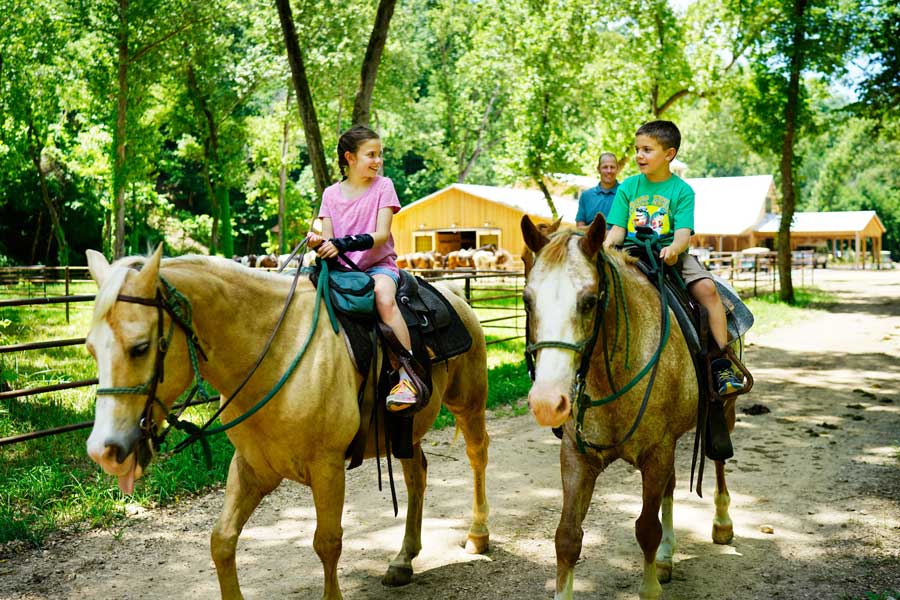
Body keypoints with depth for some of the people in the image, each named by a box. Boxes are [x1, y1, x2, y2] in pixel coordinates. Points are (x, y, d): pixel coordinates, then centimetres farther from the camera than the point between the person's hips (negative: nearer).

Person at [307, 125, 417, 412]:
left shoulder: (383, 186, 3)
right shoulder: (331, 194, 11)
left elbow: (381, 234, -8)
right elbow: (329, 238, 5)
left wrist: (344, 244, -23)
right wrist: (318, 243, -20)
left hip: (378, 263, -3)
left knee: (384, 297, -35)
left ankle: (407, 376, -36)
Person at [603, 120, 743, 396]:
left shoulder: (682, 190, 2)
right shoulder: (628, 187, 8)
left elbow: (683, 231, -9)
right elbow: (618, 227, 4)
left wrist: (674, 248, -33)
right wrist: (607, 245, -19)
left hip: (671, 256, -2)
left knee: (707, 288, -24)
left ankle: (722, 362, -21)